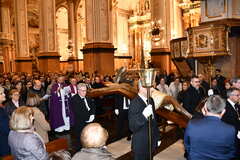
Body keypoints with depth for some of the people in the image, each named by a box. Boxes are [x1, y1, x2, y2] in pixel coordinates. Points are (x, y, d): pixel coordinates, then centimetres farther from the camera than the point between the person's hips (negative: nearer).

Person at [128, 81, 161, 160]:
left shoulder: (151, 100, 4)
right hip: (141, 145, -7)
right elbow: (132, 127, -25)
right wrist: (144, 115, -39)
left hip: (151, 143, 7)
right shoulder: (135, 103, -20)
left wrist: (157, 137, 16)